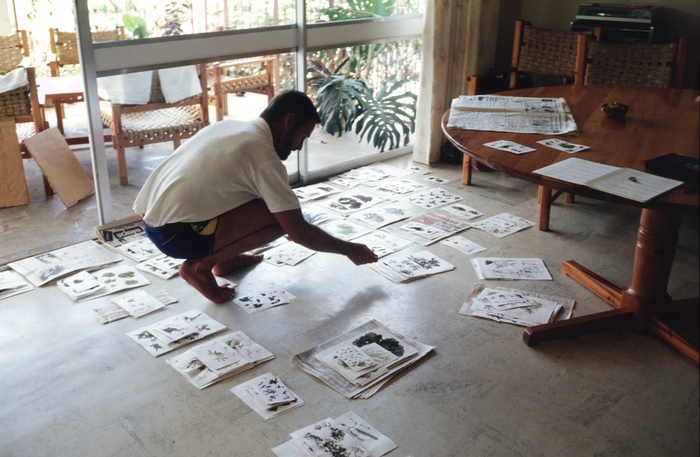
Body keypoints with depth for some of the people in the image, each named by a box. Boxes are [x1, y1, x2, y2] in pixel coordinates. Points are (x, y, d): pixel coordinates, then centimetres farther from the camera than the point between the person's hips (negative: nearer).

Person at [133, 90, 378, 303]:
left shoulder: (232, 126, 11)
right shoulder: (263, 156, -15)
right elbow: (299, 233, -13)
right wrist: (351, 250, 0)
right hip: (172, 232, -9)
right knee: (278, 218, -12)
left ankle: (224, 258, 19)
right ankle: (199, 266, -4)